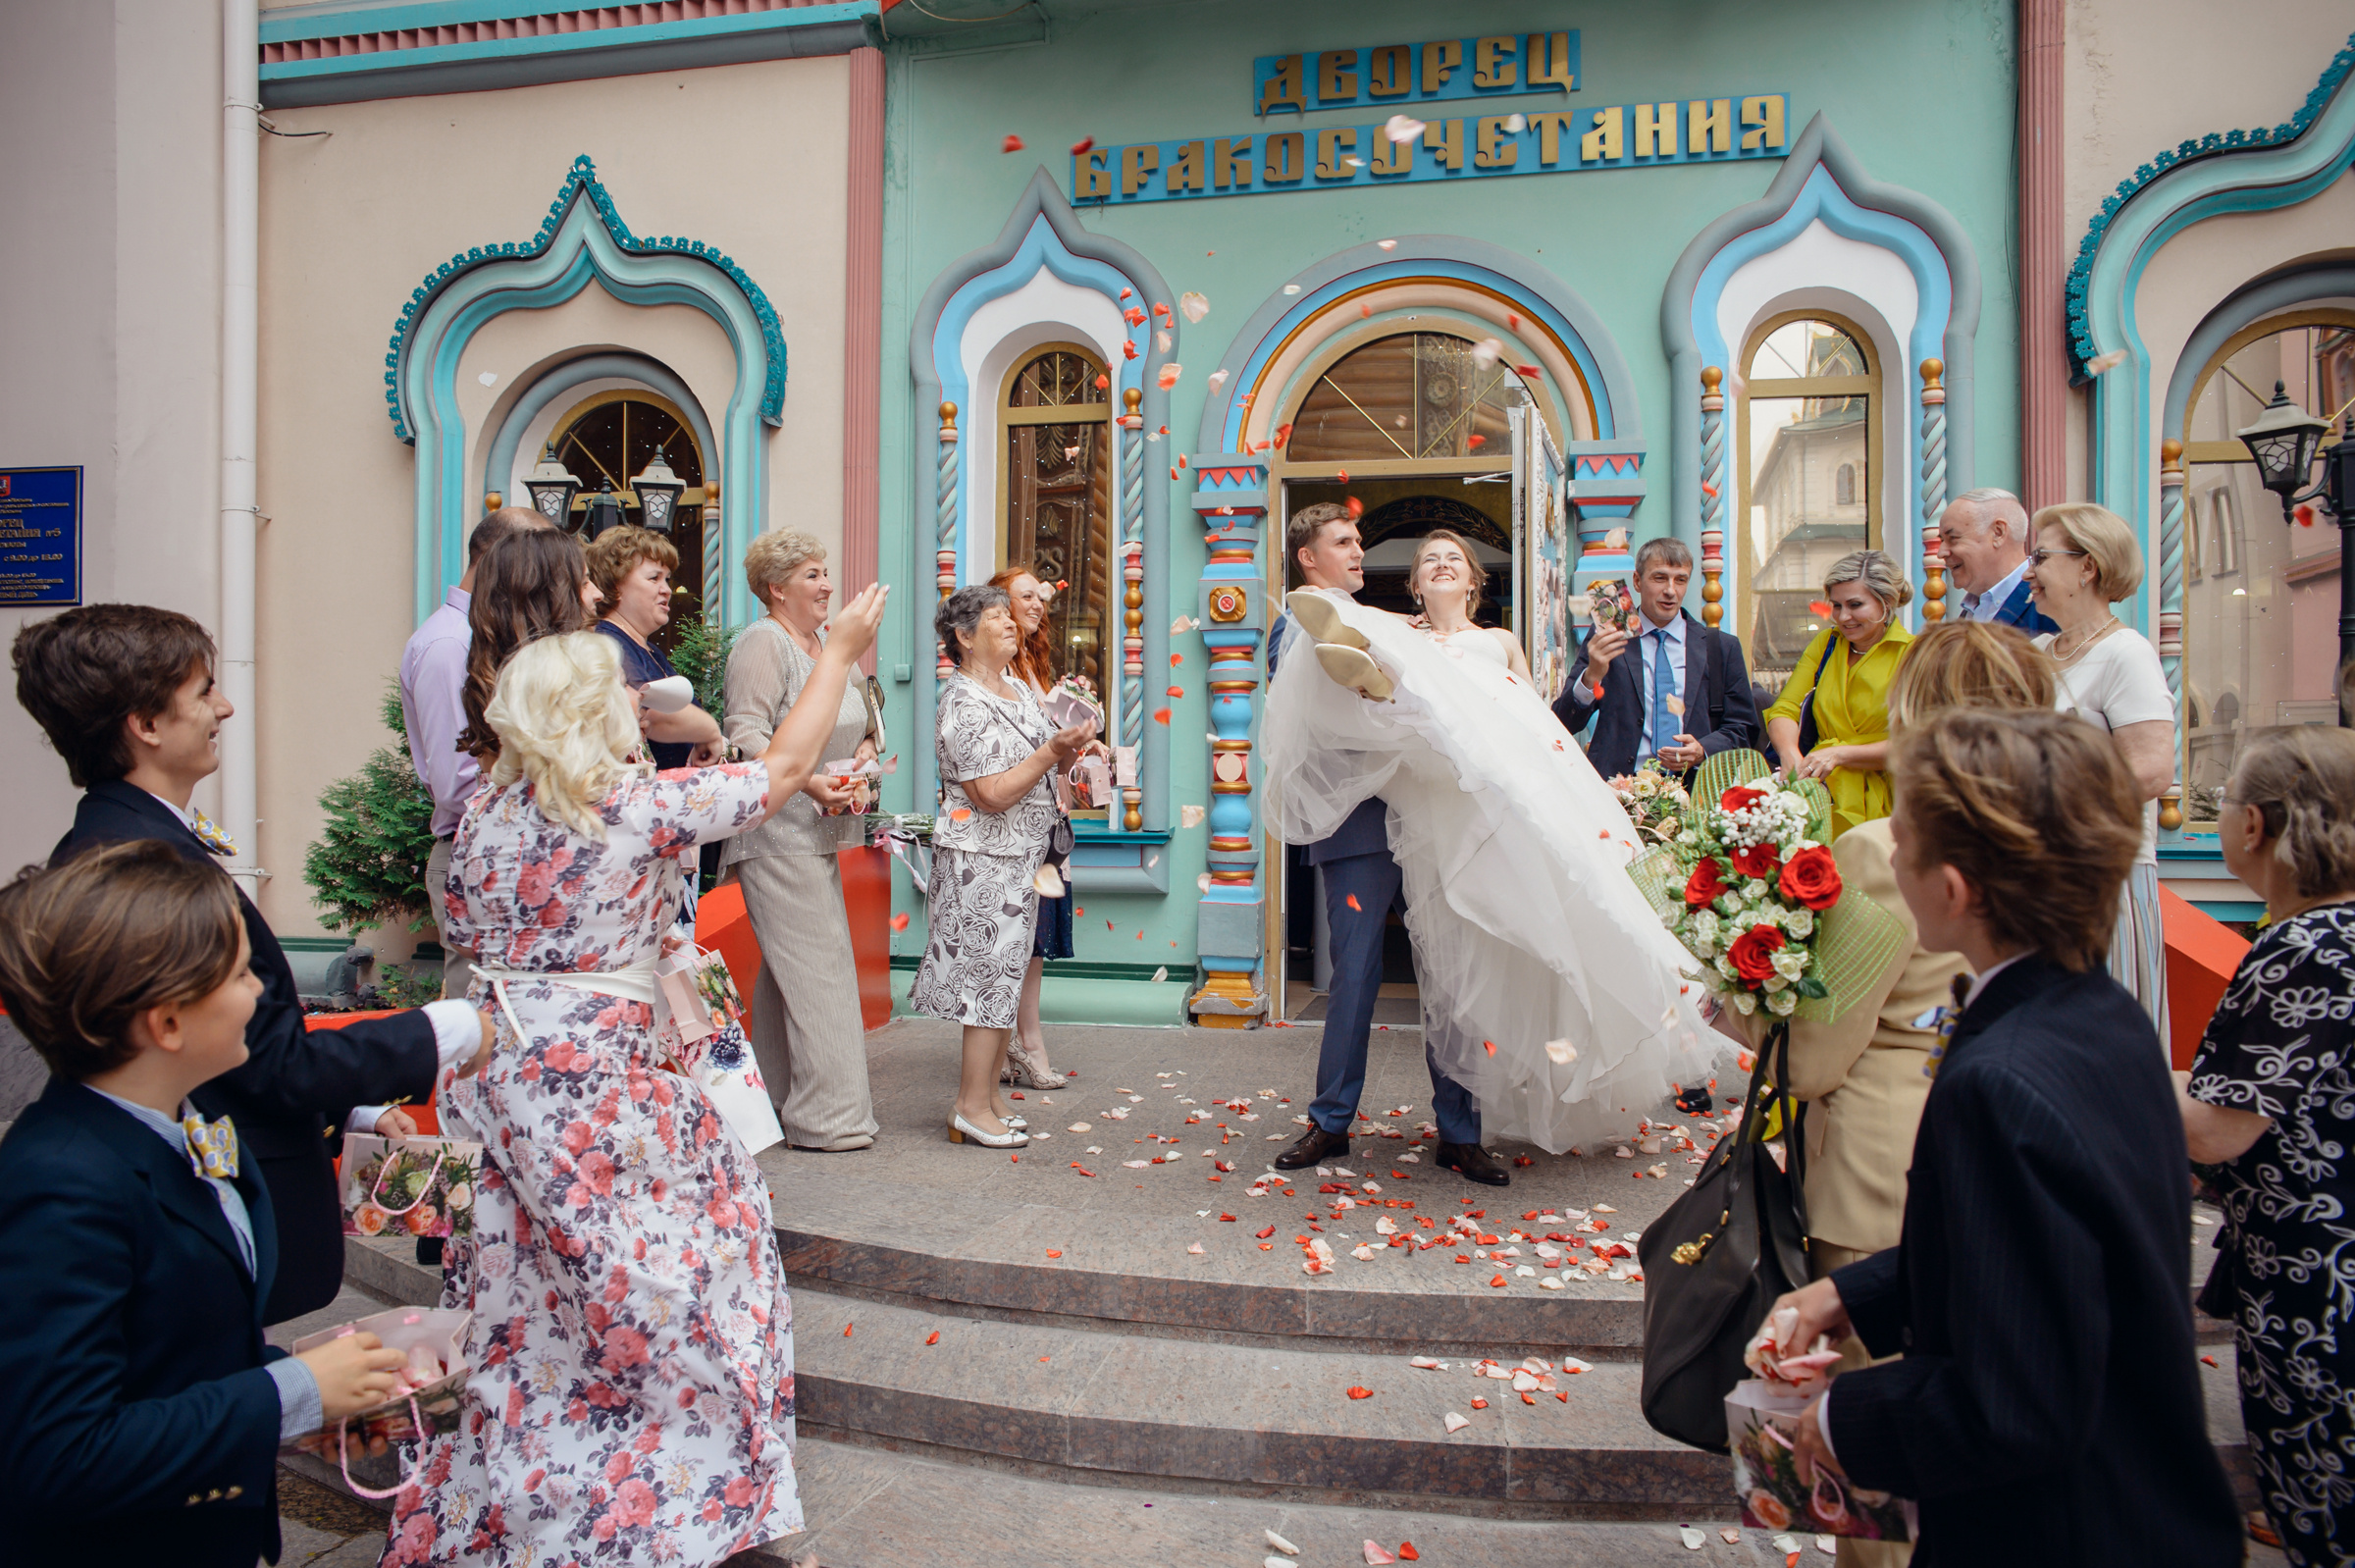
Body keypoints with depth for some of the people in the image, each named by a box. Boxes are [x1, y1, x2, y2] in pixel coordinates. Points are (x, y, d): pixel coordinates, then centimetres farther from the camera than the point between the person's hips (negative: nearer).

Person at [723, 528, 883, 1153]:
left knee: (787, 965, 14)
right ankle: (826, 1117, -3)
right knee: (817, 967, -9)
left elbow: (857, 721, 26)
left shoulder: (828, 643, 18)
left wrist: (863, 750, 4)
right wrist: (810, 782, -27)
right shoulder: (763, 642, -9)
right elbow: (746, 736, -18)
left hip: (818, 832, 9)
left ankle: (777, 1096, 23)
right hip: (776, 834, -9)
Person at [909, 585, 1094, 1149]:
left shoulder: (1021, 692, 14)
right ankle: (972, 1109, 3)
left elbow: (1037, 767, 21)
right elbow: (991, 794, -21)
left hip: (1021, 858, 9)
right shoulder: (963, 704, -14)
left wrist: (1069, 748, 2)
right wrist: (1052, 752, -22)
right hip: (983, 858, -9)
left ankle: (988, 1093, 21)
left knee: (1005, 973, 12)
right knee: (991, 973, -6)